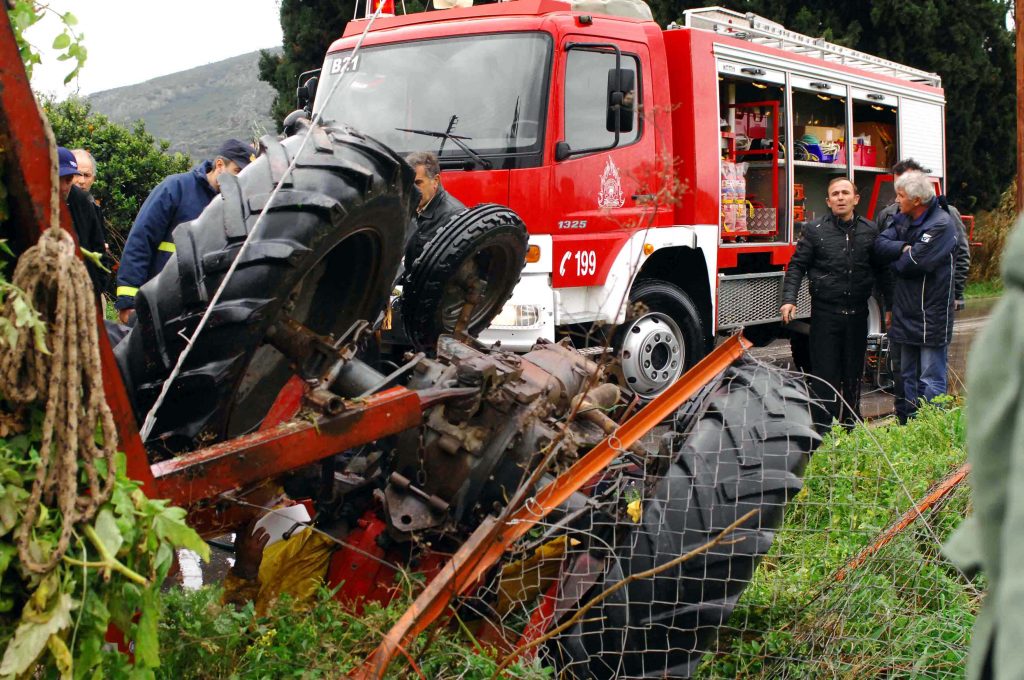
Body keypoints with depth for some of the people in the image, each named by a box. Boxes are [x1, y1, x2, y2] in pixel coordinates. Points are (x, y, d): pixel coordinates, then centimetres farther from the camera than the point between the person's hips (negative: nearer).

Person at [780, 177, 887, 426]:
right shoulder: (815, 231, 0)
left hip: (857, 313, 3)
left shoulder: (870, 231, 7)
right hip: (825, 314, -3)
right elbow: (797, 266, -1)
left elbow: (881, 270, 13)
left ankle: (852, 423, 24)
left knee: (854, 372, 11)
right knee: (825, 373, -1)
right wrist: (789, 299, -13)